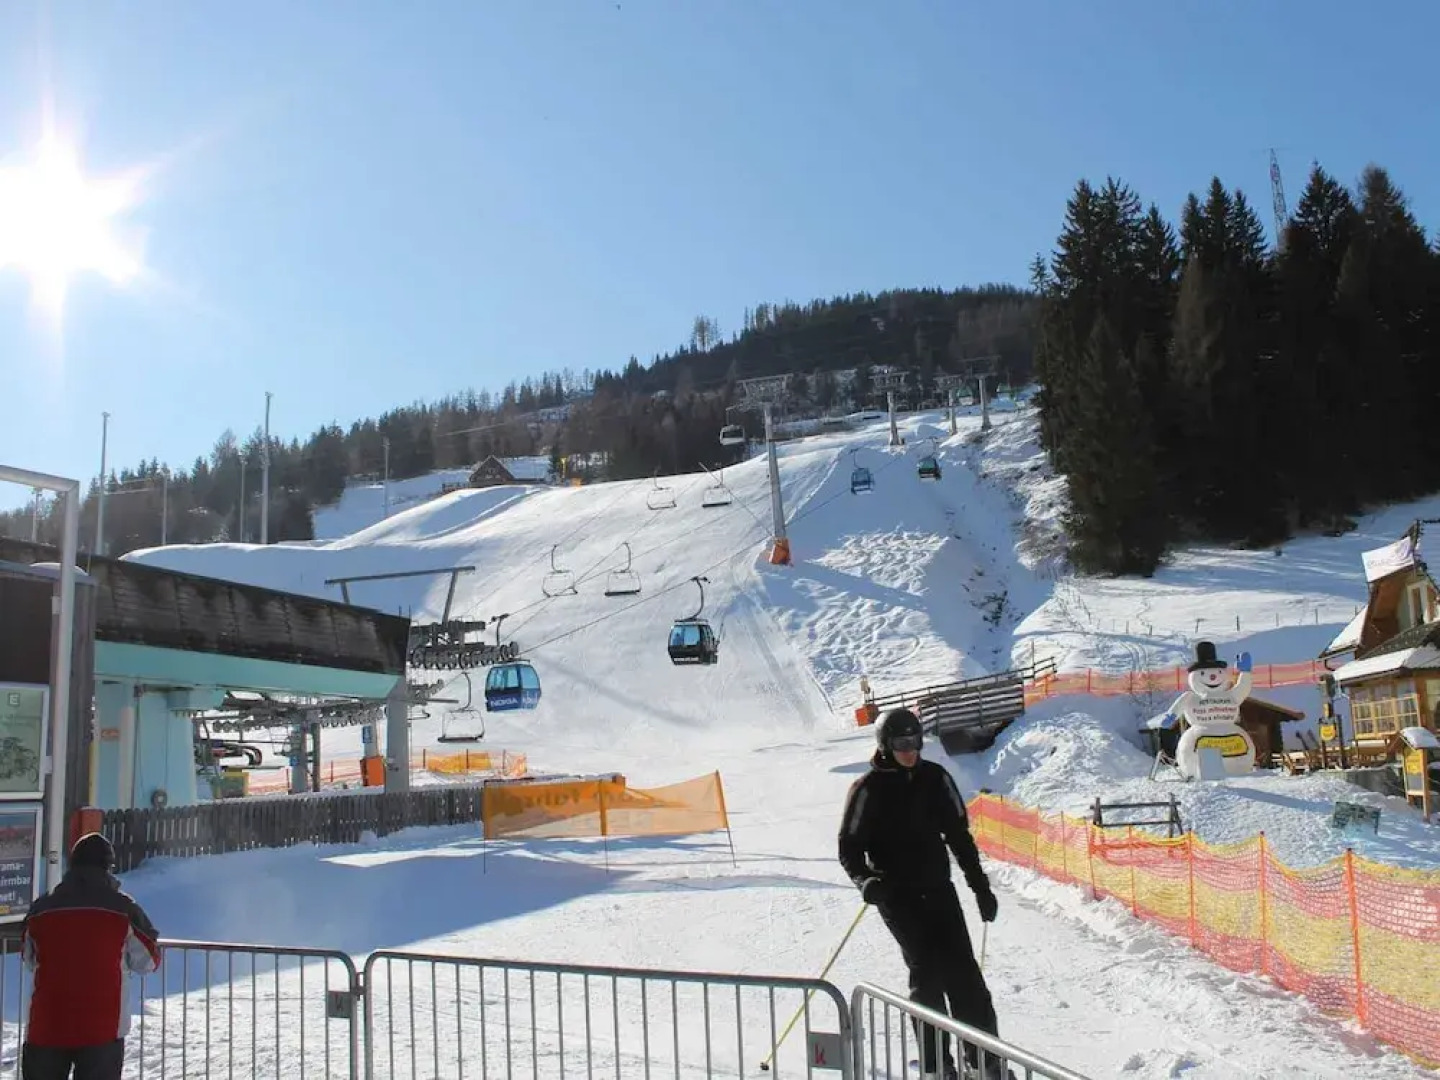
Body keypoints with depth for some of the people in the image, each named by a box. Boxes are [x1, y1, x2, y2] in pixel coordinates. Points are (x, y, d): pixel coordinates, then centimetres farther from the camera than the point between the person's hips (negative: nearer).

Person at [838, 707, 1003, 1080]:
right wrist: (866, 881, -21)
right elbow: (849, 847, -3)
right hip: (896, 894, -3)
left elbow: (959, 835, 12)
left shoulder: (935, 778, 5)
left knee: (963, 968, -2)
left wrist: (980, 886, 11)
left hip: (938, 888, 4)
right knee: (927, 969, -10)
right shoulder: (869, 788, -5)